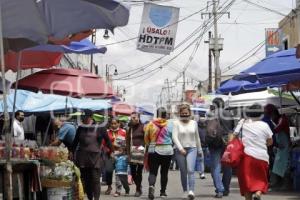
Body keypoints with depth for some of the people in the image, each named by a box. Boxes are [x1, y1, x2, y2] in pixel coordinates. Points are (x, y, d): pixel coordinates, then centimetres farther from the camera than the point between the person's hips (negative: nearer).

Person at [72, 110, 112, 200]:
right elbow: (75, 141, 17)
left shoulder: (100, 128, -2)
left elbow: (107, 140, 4)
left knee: (95, 179, -8)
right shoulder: (81, 128, 10)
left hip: (94, 156, -4)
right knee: (85, 180, 7)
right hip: (82, 157, 4)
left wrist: (111, 151, 3)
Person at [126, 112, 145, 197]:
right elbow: (127, 141, 11)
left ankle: (138, 189, 8)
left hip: (141, 152, -4)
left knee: (139, 171, -4)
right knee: (133, 172, 2)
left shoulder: (142, 127, 0)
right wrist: (128, 153, 4)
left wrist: (142, 148, -14)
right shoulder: (130, 128, 12)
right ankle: (139, 187, 24)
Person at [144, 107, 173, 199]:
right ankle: (163, 192, 19)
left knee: (153, 171, 0)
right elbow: (173, 137, 0)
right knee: (164, 172, 13)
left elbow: (146, 138, 4)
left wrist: (148, 146, 21)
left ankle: (151, 186, -27)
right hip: (167, 150, 0)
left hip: (153, 150, 0)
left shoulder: (151, 124, -1)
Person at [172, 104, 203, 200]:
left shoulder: (194, 123, 9)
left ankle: (191, 191, -23)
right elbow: (174, 137, -8)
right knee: (183, 172, 6)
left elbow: (197, 137, 18)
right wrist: (181, 148, -18)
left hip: (192, 149, 1)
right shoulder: (176, 123, 0)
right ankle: (185, 191, 18)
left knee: (191, 170, -16)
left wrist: (199, 150, 22)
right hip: (180, 150, 0)